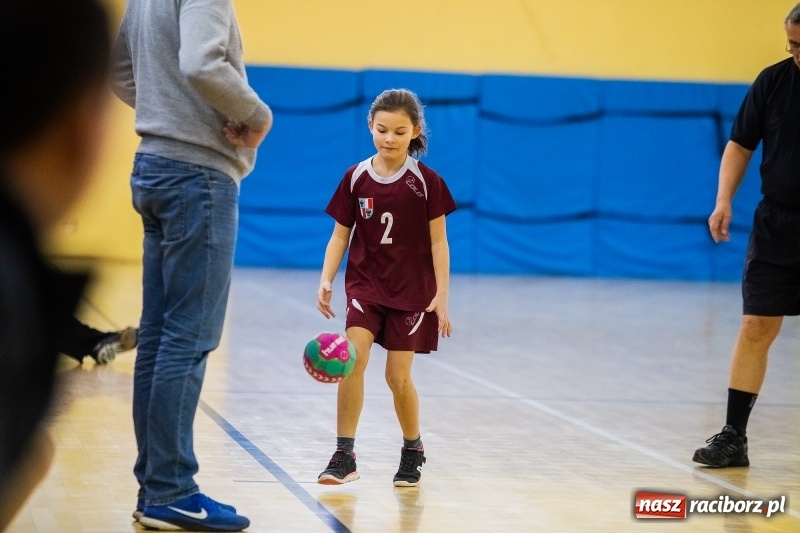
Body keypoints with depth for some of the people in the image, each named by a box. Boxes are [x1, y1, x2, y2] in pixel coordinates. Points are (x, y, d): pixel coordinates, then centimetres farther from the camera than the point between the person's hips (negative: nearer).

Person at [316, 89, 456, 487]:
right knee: (353, 357, -18)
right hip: (365, 283, 1)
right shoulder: (356, 178, -1)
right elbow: (340, 234, 3)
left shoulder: (426, 182, -6)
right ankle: (344, 455, -13)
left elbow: (438, 241, -4)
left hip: (412, 289, -1)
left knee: (398, 375, 1)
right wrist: (326, 280, -9)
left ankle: (413, 448, 26)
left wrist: (441, 296, -8)